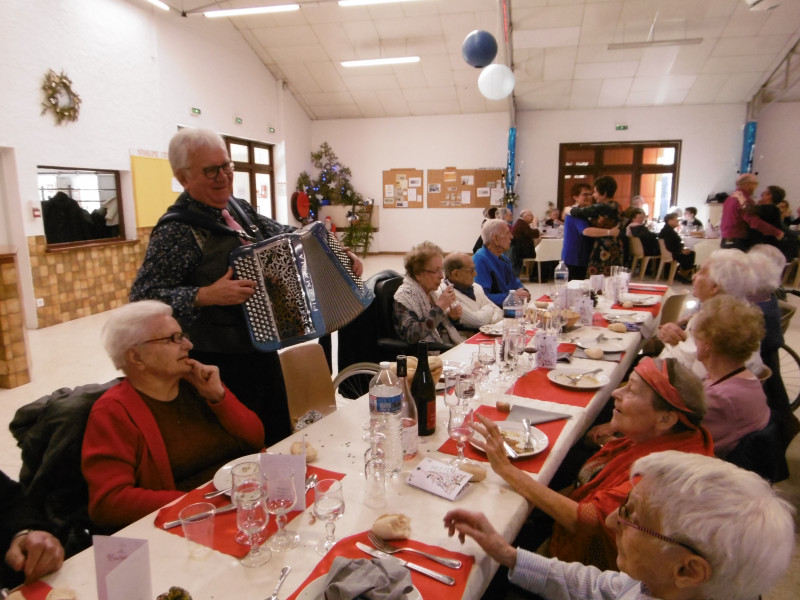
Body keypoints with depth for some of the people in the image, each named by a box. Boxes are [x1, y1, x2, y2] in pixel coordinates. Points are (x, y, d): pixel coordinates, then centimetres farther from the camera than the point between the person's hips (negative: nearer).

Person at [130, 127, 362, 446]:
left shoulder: (237, 208, 5)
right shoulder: (177, 229, -18)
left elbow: (283, 235, 16)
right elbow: (142, 296, -21)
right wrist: (207, 295, -31)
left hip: (262, 351, 8)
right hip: (221, 365, -7)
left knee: (280, 437, 22)